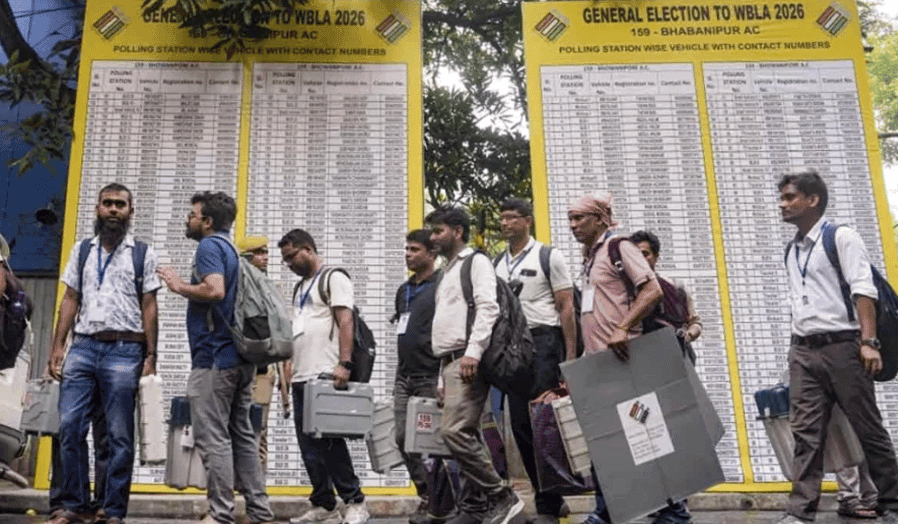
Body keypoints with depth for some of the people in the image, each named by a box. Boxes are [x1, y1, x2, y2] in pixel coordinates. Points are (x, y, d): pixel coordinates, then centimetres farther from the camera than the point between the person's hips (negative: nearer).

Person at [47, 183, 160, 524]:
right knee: (69, 426, -3)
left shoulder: (142, 254, 6)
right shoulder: (82, 250, 15)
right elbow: (70, 300, 14)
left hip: (124, 351, -3)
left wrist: (150, 356, -4)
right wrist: (58, 346, 4)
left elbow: (149, 307, 2)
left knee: (118, 436, 0)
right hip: (82, 347, 3)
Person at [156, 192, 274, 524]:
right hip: (241, 356, 10)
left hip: (214, 357, -9)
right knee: (241, 435, 11)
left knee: (212, 438, -6)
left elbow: (214, 290, -23)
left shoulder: (210, 246, -7)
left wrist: (179, 286, -8)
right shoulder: (232, 250, 21)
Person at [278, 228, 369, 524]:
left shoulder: (334, 279, -1)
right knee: (309, 446, 7)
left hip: (325, 375, -8)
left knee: (330, 443, -10)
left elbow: (345, 322, -12)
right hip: (301, 377, 9)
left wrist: (344, 364, -22)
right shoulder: (300, 287, 24)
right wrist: (288, 371, 18)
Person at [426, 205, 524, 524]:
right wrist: (442, 379, 22)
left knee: (455, 431, -19)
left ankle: (502, 497, -12)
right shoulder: (448, 272, 27)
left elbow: (488, 307, -14)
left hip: (468, 362, -9)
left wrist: (473, 351, -26)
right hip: (450, 363, 9)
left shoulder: (476, 262, 1)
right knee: (466, 437, 5)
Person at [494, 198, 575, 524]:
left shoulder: (548, 256, 1)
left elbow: (566, 308, -3)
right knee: (520, 424, 5)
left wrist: (570, 356, -10)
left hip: (543, 341, -5)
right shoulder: (497, 264, 16)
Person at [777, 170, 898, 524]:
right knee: (806, 433, -1)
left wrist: (868, 342, -19)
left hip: (842, 346, -5)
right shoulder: (791, 251, 16)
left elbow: (863, 290, -10)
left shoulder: (841, 237, -3)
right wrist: (799, 342, 15)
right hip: (803, 351, 5)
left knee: (868, 428, 3)